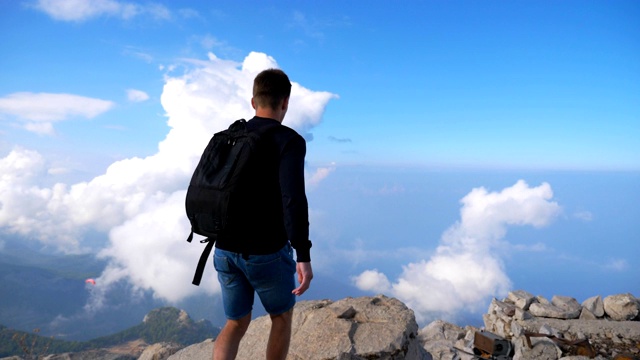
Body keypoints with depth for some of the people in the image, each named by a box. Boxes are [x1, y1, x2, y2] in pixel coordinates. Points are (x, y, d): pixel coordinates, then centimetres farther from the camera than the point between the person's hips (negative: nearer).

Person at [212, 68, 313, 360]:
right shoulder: (289, 141, -13)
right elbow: (293, 198, -27)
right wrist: (304, 256, -26)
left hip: (226, 251, 5)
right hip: (268, 254, -5)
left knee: (237, 323, 21)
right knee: (282, 316, 22)